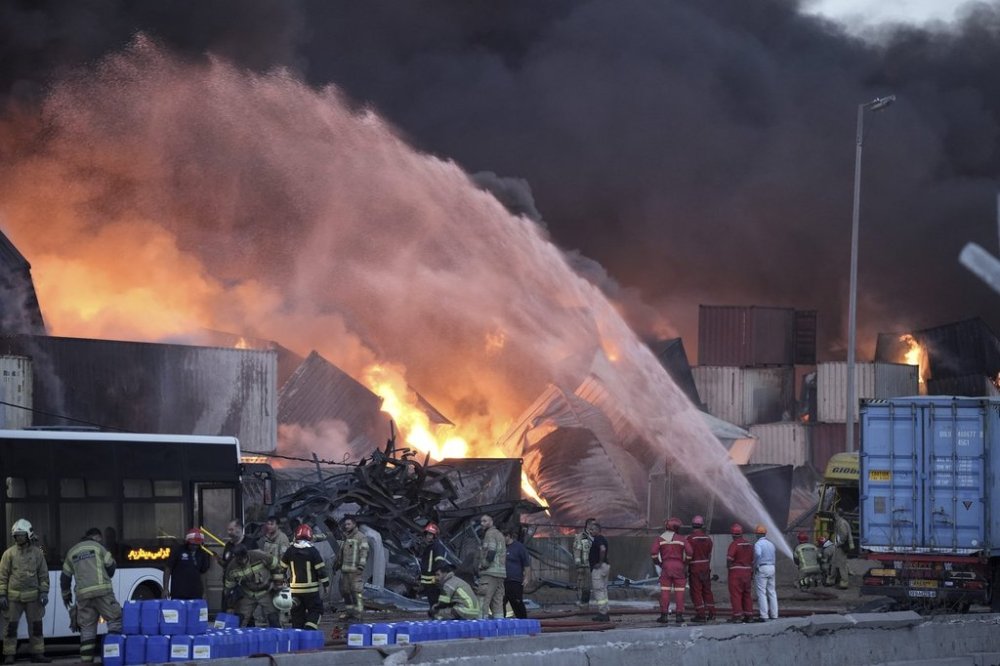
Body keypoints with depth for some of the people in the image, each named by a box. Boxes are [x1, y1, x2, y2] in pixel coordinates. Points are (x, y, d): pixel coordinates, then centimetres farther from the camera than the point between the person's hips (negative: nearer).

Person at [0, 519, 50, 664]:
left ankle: (37, 653, 12)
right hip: (14, 596, -2)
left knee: (36, 625, 5)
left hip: (33, 596, 2)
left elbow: (43, 574, 9)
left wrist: (44, 592, 1)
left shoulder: (37, 552, 6)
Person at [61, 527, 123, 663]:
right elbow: (110, 566, 6)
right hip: (102, 591, -4)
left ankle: (86, 659, 2)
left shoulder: (72, 552, 20)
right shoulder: (98, 547, 6)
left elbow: (65, 577, 21)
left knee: (87, 627, 6)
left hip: (83, 594, 4)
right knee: (115, 618, 1)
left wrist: (66, 594, 33)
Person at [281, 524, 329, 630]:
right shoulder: (313, 551, -8)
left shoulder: (290, 551, 2)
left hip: (295, 588, 3)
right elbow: (321, 569, -7)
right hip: (311, 588, -3)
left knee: (297, 613, 12)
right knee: (315, 610, 5)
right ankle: (309, 629, -14)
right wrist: (325, 584, 3)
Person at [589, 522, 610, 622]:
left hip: (598, 568, -11)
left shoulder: (598, 539, -15)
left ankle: (602, 614, -8)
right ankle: (604, 614, 17)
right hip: (604, 567, 11)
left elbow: (602, 549, -33)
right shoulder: (602, 539, 17)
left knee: (599, 590, -8)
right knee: (603, 591, 14)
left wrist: (600, 562, -23)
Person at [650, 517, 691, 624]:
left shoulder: (660, 538, 4)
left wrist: (657, 563, 7)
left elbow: (653, 552, -9)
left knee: (665, 591, 1)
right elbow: (689, 552, -7)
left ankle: (664, 615, -3)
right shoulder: (681, 539, 3)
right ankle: (679, 615, -1)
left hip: (666, 567, 0)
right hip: (679, 566, 0)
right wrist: (685, 563, 8)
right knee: (679, 592, 3)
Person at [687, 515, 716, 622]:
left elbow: (689, 555, -13)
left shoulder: (691, 539, -13)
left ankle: (701, 614, -5)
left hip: (695, 568, -6)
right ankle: (711, 613, 14)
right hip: (705, 567, 6)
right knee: (707, 591, 14)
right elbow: (709, 554, 11)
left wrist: (685, 569, -5)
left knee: (696, 592, -2)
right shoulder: (707, 538, 4)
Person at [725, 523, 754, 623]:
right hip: (747, 572, 7)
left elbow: (729, 558, -19)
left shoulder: (734, 544, -12)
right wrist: (751, 572, 21)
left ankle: (737, 614, -9)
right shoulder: (749, 544, 12)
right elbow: (752, 560, 15)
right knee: (747, 593, 12)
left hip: (736, 571, -7)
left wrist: (728, 565, 0)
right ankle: (749, 614, 11)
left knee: (735, 594, -5)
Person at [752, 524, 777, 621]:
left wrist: (755, 567, -20)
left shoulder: (758, 544, -11)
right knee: (772, 592, 11)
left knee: (761, 593, -5)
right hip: (771, 568, 7)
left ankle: (764, 616, -10)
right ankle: (774, 615, 11)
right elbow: (772, 557, 13)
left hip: (761, 569, -7)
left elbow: (758, 554, -29)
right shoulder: (771, 544, 12)